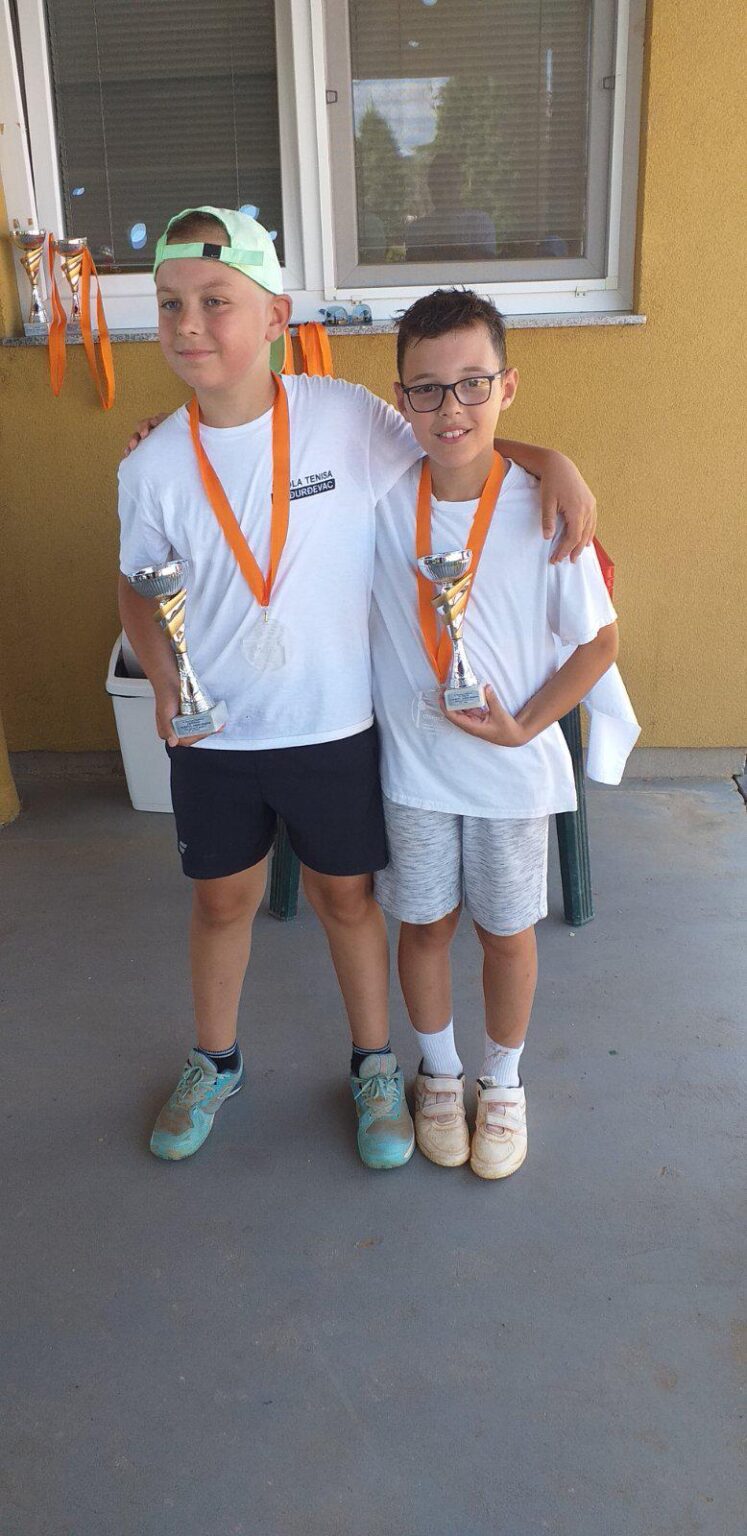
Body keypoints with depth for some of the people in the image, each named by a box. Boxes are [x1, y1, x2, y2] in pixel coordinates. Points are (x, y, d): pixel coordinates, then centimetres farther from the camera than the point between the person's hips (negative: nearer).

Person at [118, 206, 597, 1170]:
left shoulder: (344, 416, -12)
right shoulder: (152, 467, -8)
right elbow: (140, 587, 7)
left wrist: (549, 459, -14)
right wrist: (161, 679, -9)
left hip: (335, 728, -1)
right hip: (212, 734, 2)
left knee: (346, 895, 16)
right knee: (222, 900, 19)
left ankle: (375, 1066, 40)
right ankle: (214, 1064, 45)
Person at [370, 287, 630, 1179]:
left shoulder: (544, 512, -16)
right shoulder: (378, 497, -10)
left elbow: (598, 642, -7)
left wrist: (525, 726, -13)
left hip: (512, 768, -1)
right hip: (411, 762, 2)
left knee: (506, 932, 15)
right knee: (423, 925, 16)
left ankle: (503, 1084, 40)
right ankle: (438, 1071, 42)